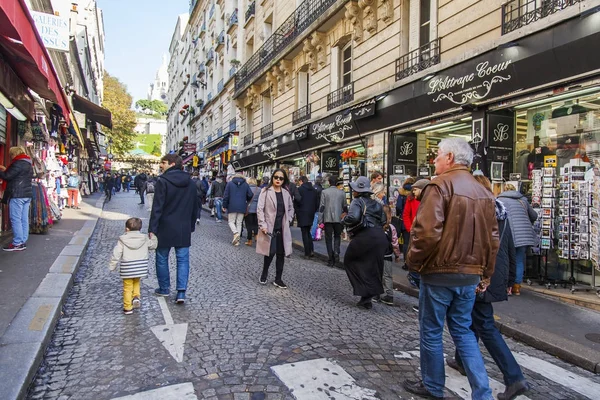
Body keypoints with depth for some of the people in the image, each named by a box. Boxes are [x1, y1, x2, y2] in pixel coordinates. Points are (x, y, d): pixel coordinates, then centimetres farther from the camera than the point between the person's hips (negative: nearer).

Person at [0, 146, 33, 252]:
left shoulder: (18, 163, -11)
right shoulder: (28, 164, 19)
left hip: (17, 194, -9)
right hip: (27, 193, 9)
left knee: (15, 219, -6)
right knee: (24, 219, 7)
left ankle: (17, 243, -6)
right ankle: (23, 242, 9)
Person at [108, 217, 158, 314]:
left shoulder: (122, 240, -7)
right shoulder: (145, 239, -1)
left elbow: (116, 254, -6)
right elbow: (153, 245, 15)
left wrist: (112, 266, 5)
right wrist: (153, 237, 31)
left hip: (127, 268, -2)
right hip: (140, 267, 3)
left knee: (127, 287, 7)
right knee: (136, 283, 24)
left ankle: (127, 308, 12)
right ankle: (136, 296, 2)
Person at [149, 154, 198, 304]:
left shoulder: (163, 181, -11)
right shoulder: (190, 183, 7)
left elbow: (157, 207, -15)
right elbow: (195, 206, 12)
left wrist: (152, 228, -12)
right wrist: (191, 225, 19)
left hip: (165, 227, -4)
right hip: (184, 228, 4)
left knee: (162, 258, 14)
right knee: (183, 259, 6)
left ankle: (164, 288, 25)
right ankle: (181, 291, -1)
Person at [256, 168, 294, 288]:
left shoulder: (286, 193, 7)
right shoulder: (266, 191, -5)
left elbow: (291, 208, 19)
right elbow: (260, 209, -8)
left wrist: (288, 221, 6)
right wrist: (262, 225, -15)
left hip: (283, 229, 4)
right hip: (269, 228, -4)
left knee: (281, 254, 7)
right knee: (270, 252, -2)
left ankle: (278, 279, 20)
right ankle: (264, 273, 26)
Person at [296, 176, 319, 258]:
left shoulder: (300, 189, -8)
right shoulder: (314, 190, 9)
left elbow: (297, 202, -9)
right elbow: (317, 203, 9)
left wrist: (297, 213, 1)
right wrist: (313, 211, 16)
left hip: (302, 214, -5)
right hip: (311, 215, 6)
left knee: (305, 234, -1)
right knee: (308, 232, 18)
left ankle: (307, 253, -1)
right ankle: (311, 251, 8)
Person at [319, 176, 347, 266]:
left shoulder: (324, 192, -2)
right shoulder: (342, 193, 3)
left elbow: (321, 206, -4)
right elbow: (345, 206, 7)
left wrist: (320, 220, 0)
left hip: (327, 218, -1)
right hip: (338, 218, 1)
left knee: (328, 238, 6)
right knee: (337, 236, 17)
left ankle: (331, 260, 5)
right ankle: (336, 252, -5)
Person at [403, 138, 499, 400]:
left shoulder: (440, 186, -14)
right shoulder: (483, 192, 10)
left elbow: (427, 232, -23)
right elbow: (492, 238, 13)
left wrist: (413, 261, -8)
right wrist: (485, 274, 19)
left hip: (440, 272, -7)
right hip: (470, 275, 7)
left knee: (431, 331, 10)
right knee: (463, 331, 19)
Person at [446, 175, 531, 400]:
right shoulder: (502, 214, 9)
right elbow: (511, 249, 14)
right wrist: (510, 278, 21)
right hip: (498, 277, 8)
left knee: (486, 327, 2)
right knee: (473, 319, 18)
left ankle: (514, 378, 5)